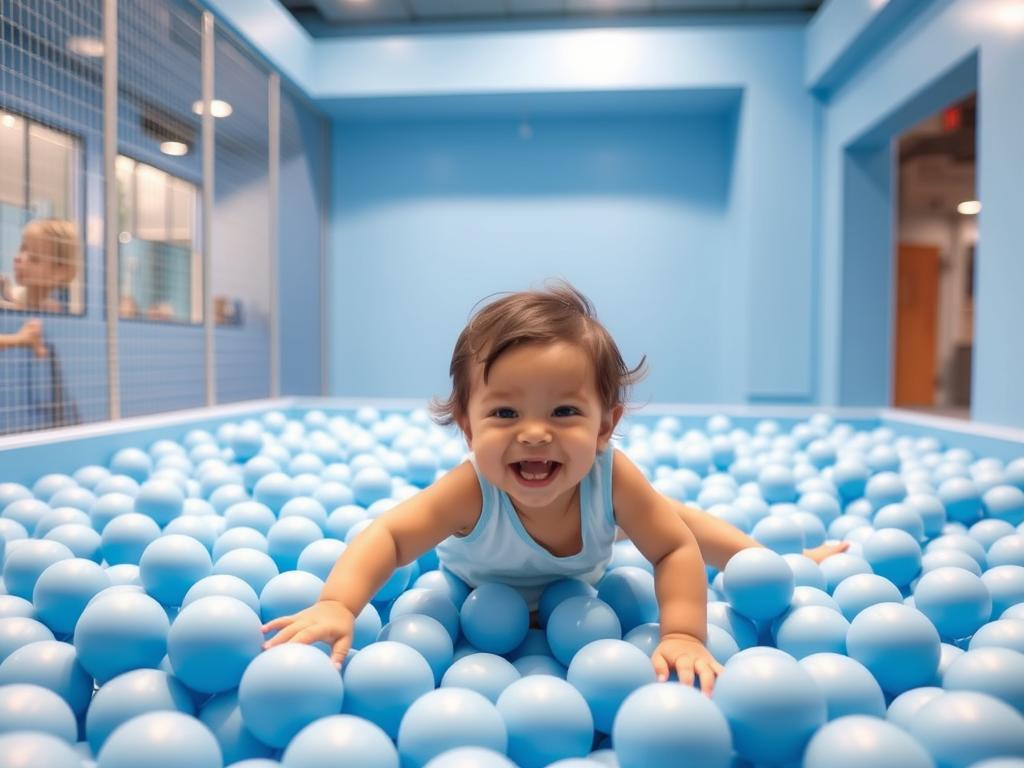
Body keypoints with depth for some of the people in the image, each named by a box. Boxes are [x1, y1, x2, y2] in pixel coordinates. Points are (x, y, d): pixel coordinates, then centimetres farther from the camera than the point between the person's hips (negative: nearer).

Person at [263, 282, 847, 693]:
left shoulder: (610, 475, -41)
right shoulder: (473, 491, -45)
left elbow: (676, 548, -30)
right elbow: (388, 537, -42)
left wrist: (683, 634, -41)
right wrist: (335, 604, -58)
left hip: (585, 579, 2)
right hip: (483, 592, -1)